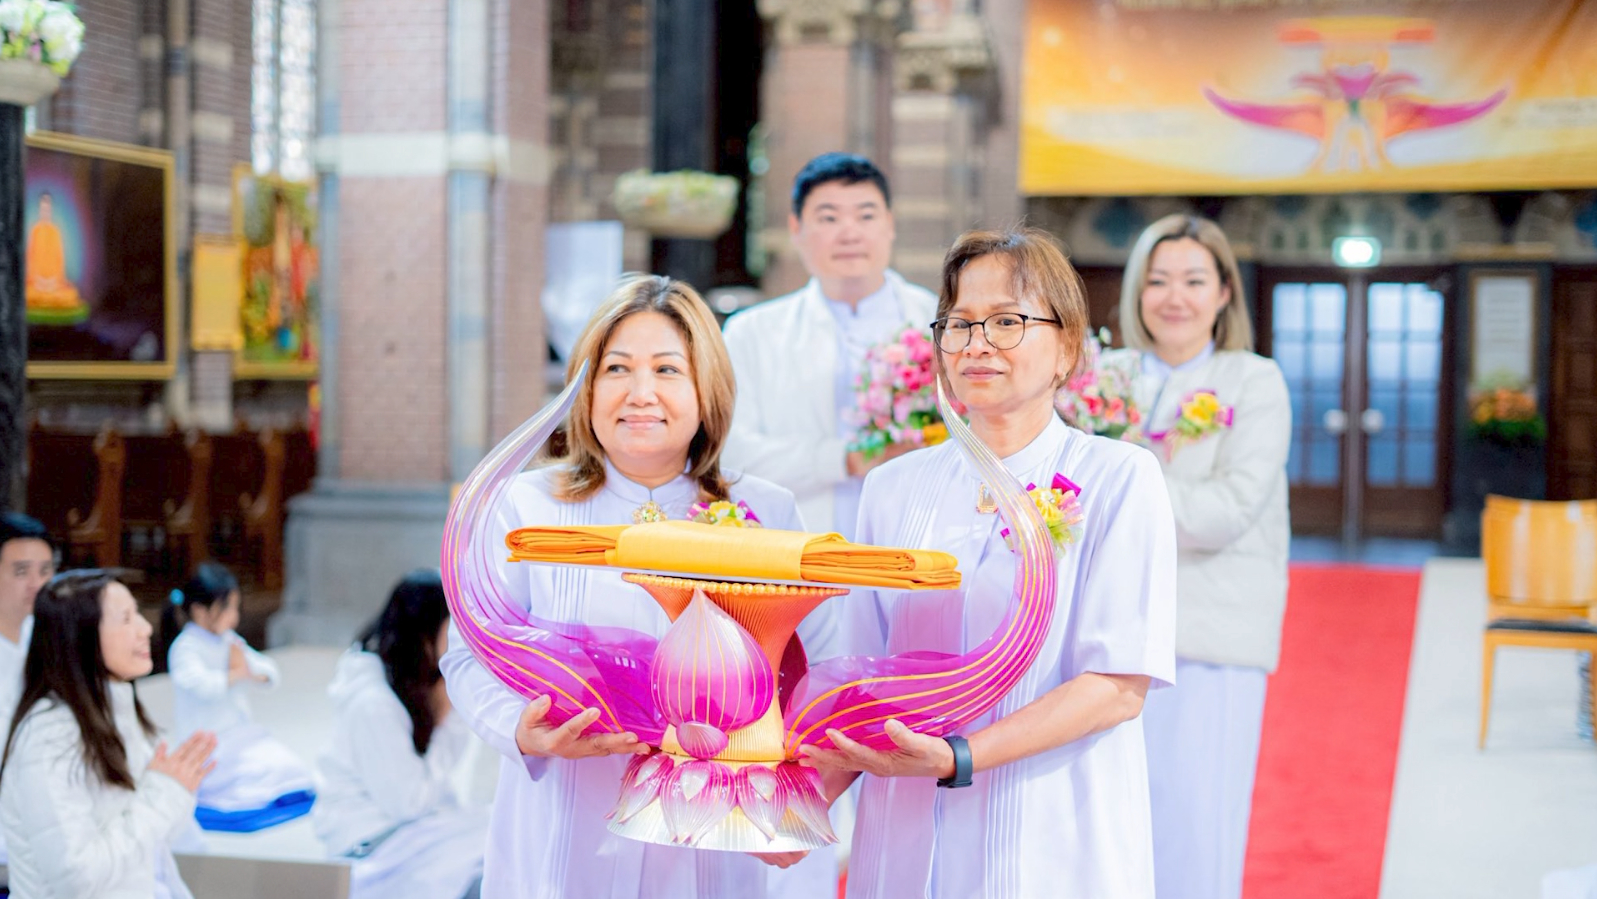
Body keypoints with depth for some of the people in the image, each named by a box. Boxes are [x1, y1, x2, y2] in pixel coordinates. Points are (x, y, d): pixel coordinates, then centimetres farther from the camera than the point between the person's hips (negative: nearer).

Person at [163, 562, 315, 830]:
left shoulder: (230, 640, 10)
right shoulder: (185, 647, -14)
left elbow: (270, 674, 11)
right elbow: (200, 684, -32)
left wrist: (251, 671, -13)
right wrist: (235, 675, -17)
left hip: (240, 731, 8)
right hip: (208, 742, -8)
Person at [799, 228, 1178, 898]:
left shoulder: (1118, 478, -5)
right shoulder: (892, 489, 8)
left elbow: (1120, 686, -11)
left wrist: (957, 758, -22)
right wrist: (810, 795, -7)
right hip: (908, 844, 4)